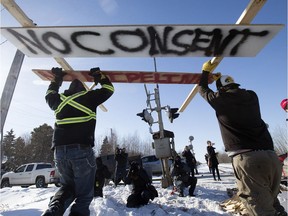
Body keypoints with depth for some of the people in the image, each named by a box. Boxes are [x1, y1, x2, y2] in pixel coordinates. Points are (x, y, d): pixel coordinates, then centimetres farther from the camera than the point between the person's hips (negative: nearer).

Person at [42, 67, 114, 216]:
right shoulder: (88, 97, 5)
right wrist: (98, 75, 30)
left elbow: (50, 94, 39)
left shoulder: (59, 100, 15)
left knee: (68, 186, 26)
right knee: (84, 194, 6)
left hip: (59, 150, 5)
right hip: (82, 149, -5)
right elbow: (109, 89, 17)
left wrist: (57, 78, 46)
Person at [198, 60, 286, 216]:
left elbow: (203, 89, 21)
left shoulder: (220, 98, 1)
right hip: (271, 156, 7)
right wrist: (220, 78, 45)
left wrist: (206, 71, 34)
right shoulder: (251, 96, 15)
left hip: (246, 158, -6)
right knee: (271, 203, 20)